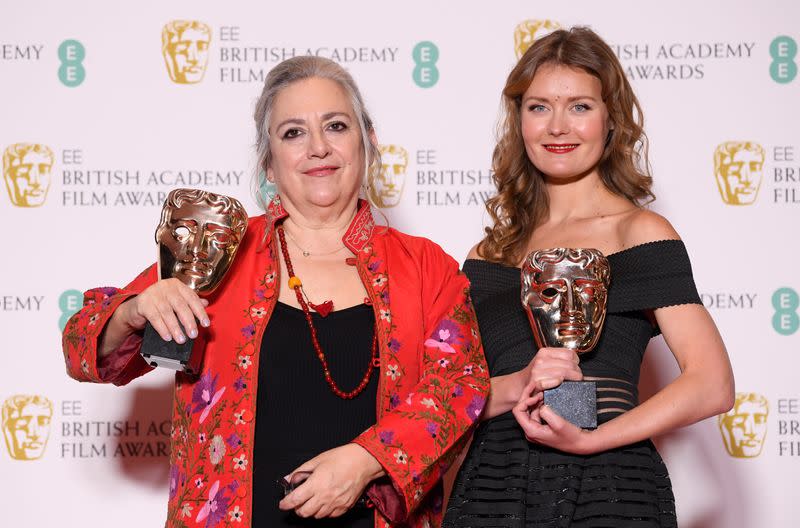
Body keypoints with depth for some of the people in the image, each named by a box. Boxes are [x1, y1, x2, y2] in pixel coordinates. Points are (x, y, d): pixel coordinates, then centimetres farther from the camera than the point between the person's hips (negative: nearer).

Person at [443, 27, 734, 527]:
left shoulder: (641, 233, -2)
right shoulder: (491, 254, 10)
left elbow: (712, 385, -10)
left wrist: (588, 438, -16)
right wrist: (518, 387, -13)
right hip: (490, 484, 3)